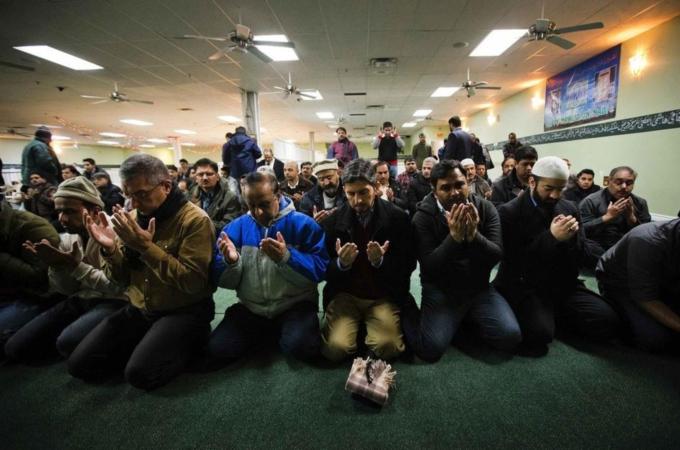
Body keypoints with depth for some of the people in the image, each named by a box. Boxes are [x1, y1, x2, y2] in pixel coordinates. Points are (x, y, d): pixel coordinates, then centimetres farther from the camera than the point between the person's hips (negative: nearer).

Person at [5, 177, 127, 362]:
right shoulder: (67, 238, 7)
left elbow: (119, 288, -19)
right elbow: (67, 290, 10)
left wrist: (76, 266, -19)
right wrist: (56, 265, -9)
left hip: (112, 302, -7)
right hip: (79, 301, 7)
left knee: (69, 342, -31)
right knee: (16, 347, -2)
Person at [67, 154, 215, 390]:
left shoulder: (195, 220, -17)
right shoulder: (133, 218, 6)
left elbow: (193, 282, -24)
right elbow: (122, 278, 10)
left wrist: (147, 247, -26)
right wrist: (110, 249, -11)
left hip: (184, 311, -6)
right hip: (138, 309, 7)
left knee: (140, 372, -23)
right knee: (80, 364, -1)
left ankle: (189, 341, 5)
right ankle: (144, 343, 19)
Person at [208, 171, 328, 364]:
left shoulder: (303, 224, -9)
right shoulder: (236, 227, 1)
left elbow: (320, 270, -17)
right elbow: (225, 282, 1)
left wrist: (286, 257, -32)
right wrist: (230, 261, -22)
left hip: (295, 305, -3)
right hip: (251, 308, 4)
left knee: (302, 346, -29)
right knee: (217, 350, -10)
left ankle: (279, 332, 8)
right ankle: (268, 332, 16)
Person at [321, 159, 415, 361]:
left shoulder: (398, 217, -7)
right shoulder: (333, 220, -4)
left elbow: (408, 265, -4)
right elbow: (324, 270, 1)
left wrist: (381, 261, -23)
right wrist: (341, 263, -22)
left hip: (384, 296, 0)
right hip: (344, 295, 1)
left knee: (386, 347, -22)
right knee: (335, 348, -18)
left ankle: (369, 324, 10)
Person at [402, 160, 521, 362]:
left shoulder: (485, 208, -4)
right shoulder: (423, 216, -13)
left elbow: (496, 256, -10)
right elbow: (429, 267, -19)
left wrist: (474, 235, -30)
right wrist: (454, 237, -32)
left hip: (479, 288, 4)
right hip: (440, 291, -3)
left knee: (511, 337, -13)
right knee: (430, 348, -20)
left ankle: (468, 318, 15)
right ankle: (410, 312, 11)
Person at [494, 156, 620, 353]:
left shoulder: (569, 208, 9)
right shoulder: (509, 212, -10)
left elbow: (587, 255, 9)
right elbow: (512, 262, -14)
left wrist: (573, 237, -15)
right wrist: (551, 237, -22)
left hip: (564, 286, 6)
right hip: (524, 287, -6)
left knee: (608, 321, -13)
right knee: (540, 333, -29)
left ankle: (555, 314, 12)